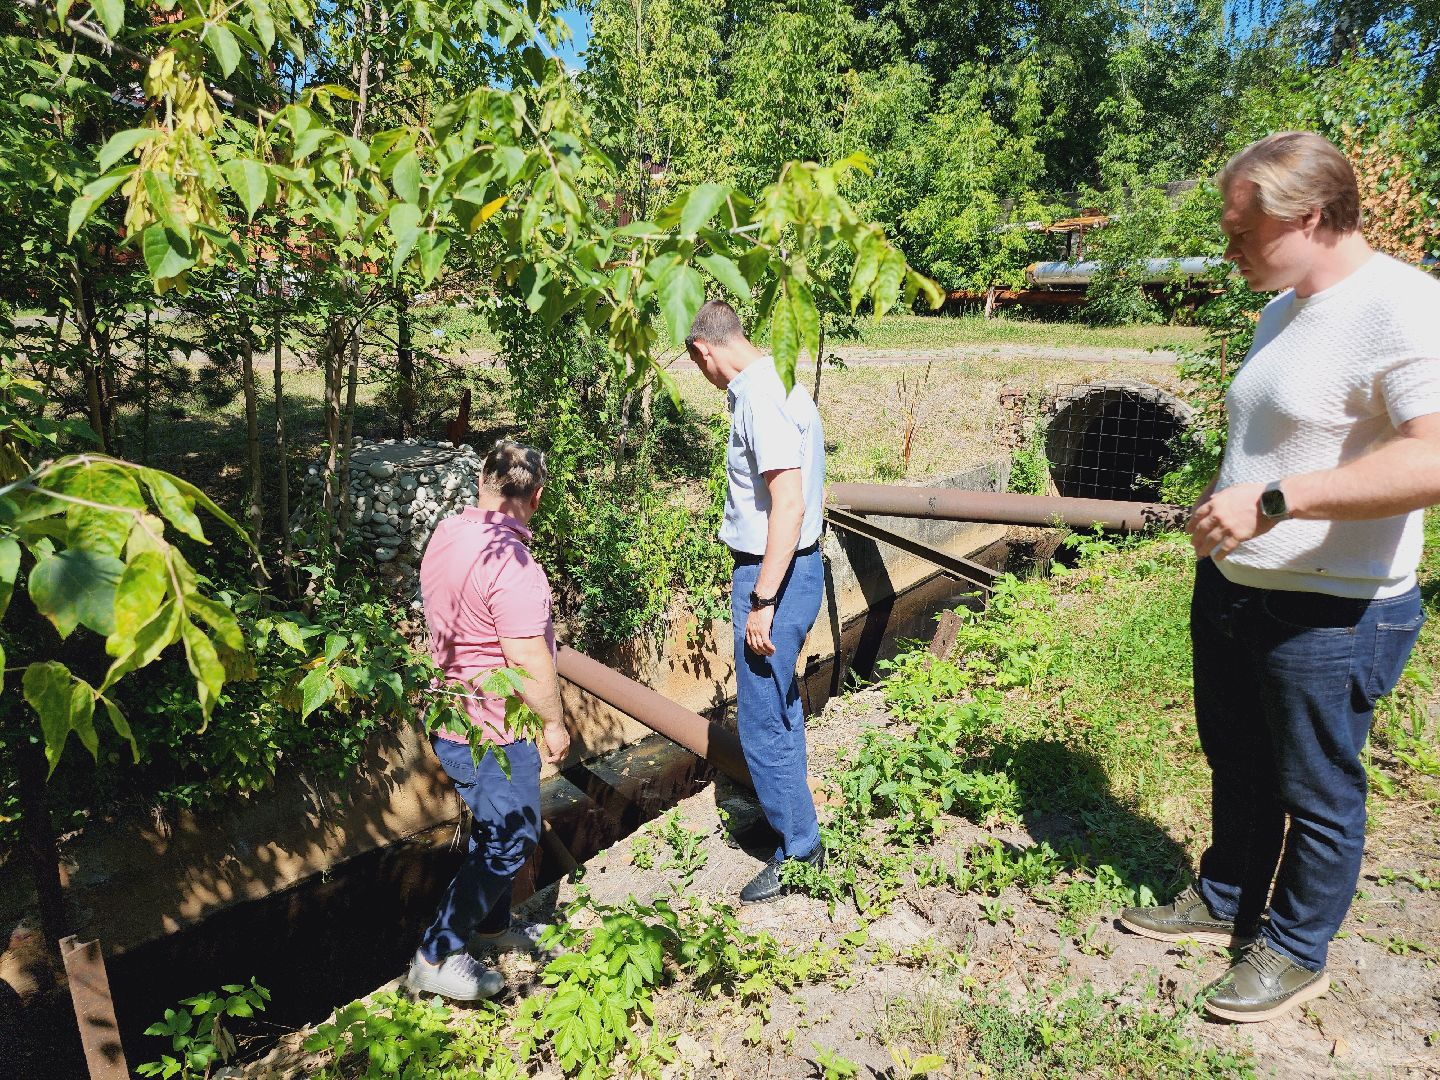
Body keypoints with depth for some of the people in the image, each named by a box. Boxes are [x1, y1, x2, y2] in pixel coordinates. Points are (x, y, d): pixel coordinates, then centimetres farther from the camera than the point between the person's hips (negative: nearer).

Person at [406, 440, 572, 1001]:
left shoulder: (446, 534, 2)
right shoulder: (510, 562, -28)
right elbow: (530, 662, -27)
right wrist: (553, 722, -12)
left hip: (456, 717, 10)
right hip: (492, 733, -9)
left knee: (499, 828, 25)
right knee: (507, 842, 7)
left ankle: (492, 924, 43)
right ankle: (435, 959, 18)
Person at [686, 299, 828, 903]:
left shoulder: (761, 399, -20)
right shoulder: (776, 385, 11)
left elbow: (789, 503, -27)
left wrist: (762, 601, -24)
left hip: (774, 574, -11)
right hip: (797, 565, 11)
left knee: (762, 719, 1)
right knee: (780, 704, 24)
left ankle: (800, 851, 18)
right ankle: (785, 810, 43)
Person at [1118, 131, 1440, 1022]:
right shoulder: (1286, 310, 10)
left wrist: (1274, 500, -36)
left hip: (1330, 616, -8)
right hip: (1232, 590, 9)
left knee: (1317, 796, 11)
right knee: (1238, 767, 22)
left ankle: (1296, 951, 32)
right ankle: (1225, 901, 42)